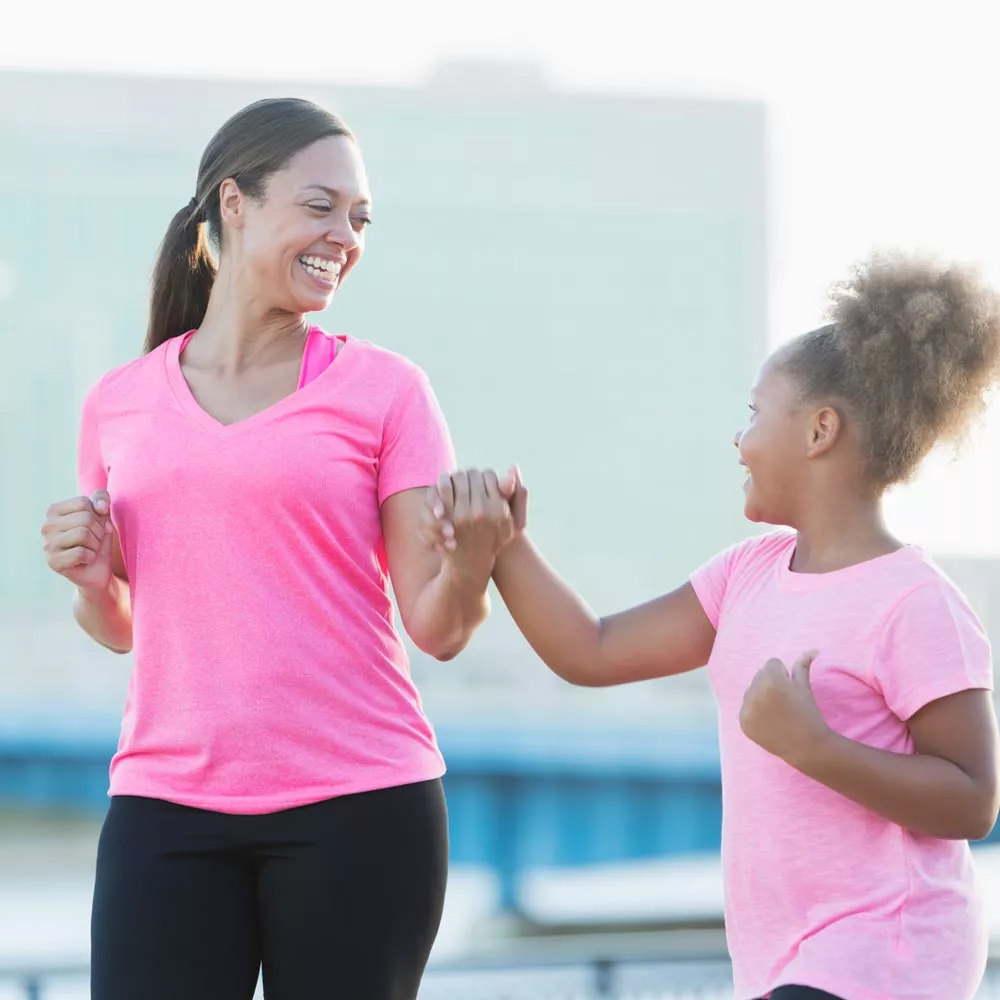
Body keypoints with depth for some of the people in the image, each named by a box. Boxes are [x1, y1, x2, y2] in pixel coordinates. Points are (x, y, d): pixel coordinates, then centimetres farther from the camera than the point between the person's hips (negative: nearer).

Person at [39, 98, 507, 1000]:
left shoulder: (384, 390, 3)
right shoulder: (120, 404, 10)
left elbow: (437, 625, 0)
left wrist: (472, 559, -20)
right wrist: (91, 579, -1)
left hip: (356, 807, -2)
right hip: (167, 809, 2)